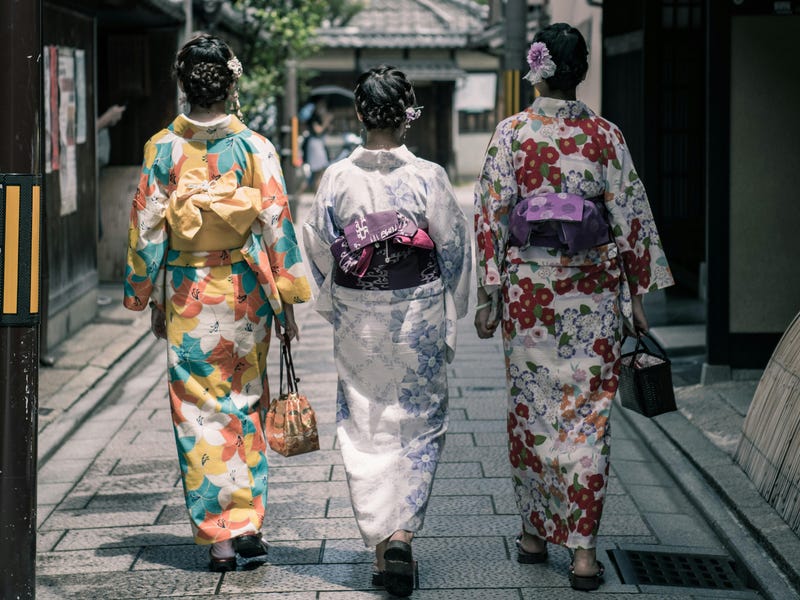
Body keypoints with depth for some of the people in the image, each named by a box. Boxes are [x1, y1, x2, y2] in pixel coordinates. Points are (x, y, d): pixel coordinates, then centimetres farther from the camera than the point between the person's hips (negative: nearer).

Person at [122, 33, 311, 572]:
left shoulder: (162, 149, -3)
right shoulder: (255, 148, -5)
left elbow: (147, 229, 0)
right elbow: (276, 223, -5)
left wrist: (149, 298, 10)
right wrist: (287, 300, 2)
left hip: (186, 292, 0)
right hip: (245, 290, 0)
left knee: (199, 412, 4)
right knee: (246, 406, 14)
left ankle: (218, 535, 3)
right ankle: (249, 523, 13)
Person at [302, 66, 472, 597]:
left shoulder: (337, 178, -6)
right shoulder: (428, 178, -10)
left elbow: (318, 250, 2)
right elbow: (454, 250, -4)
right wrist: (449, 319, 9)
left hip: (358, 319, 1)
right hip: (417, 313, -1)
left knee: (365, 428, 11)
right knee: (418, 426, 9)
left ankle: (378, 540, 13)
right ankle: (402, 532, -5)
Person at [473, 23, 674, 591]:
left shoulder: (511, 133, -3)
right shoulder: (605, 135, -2)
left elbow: (491, 216, -4)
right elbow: (631, 218, 0)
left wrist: (488, 295, 3)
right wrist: (637, 295, 8)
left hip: (528, 284, 0)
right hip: (593, 289, 0)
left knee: (531, 407, 13)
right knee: (587, 412, 2)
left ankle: (534, 531, 22)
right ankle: (583, 547, -2)